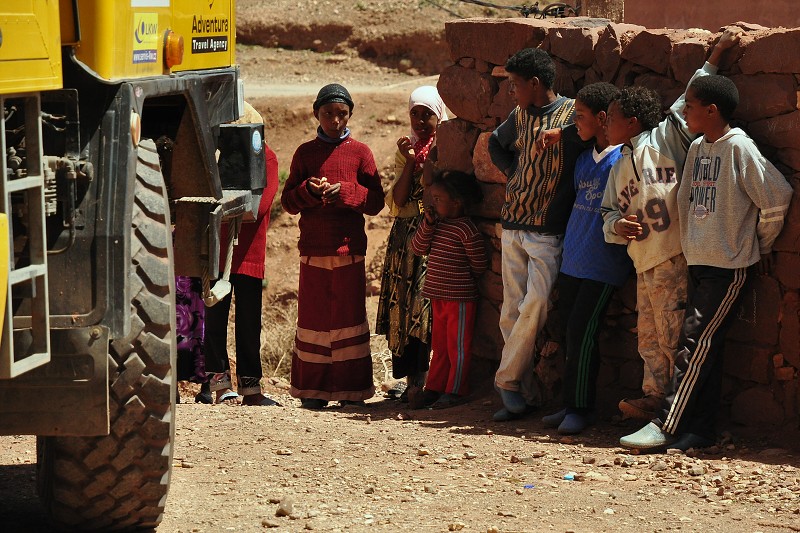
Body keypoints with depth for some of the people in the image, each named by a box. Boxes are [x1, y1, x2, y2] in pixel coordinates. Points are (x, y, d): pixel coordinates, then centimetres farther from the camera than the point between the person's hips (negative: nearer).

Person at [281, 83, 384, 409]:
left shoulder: (360, 152, 5)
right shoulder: (305, 153, 10)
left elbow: (376, 202, 1)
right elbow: (288, 201, 8)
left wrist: (345, 192, -15)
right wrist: (309, 190, -12)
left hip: (349, 248, -1)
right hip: (313, 249, 1)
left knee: (349, 317, 0)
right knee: (313, 317, 3)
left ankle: (351, 390, 5)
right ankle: (313, 390, 8)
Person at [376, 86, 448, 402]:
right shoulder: (407, 149, 16)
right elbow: (398, 200, 6)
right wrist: (409, 162, -4)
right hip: (406, 237, 5)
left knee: (429, 305, -12)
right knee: (403, 304, 2)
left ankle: (423, 380, -11)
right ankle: (412, 379, 8)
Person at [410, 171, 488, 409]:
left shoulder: (466, 230, -16)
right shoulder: (436, 223, 7)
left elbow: (479, 265, -10)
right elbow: (418, 248, 3)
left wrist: (461, 280, 4)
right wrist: (427, 225, -10)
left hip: (460, 298, -8)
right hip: (438, 296, 8)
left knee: (458, 346, 2)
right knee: (439, 345, 15)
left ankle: (455, 391, 9)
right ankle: (434, 388, 22)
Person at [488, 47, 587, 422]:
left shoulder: (573, 112, -7)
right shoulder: (520, 116, 12)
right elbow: (496, 143, 31)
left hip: (548, 229, -6)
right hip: (513, 225, 6)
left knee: (535, 304, -17)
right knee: (511, 312, 3)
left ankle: (507, 380, -2)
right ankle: (522, 395, 8)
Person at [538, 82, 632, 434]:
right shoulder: (583, 158, 12)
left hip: (603, 266, -7)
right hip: (572, 260, 7)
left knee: (581, 333, -9)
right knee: (568, 332, 8)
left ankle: (581, 408, 0)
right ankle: (571, 404, 16)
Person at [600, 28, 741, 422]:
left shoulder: (665, 139, -2)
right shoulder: (620, 168, 19)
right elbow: (610, 212, 22)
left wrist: (717, 53, -6)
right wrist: (617, 225, -2)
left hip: (674, 258, -8)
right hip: (644, 264, 8)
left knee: (674, 336, -6)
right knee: (650, 337, 11)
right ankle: (654, 398, 18)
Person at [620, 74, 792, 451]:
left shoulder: (738, 148, -13)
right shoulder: (697, 148, 10)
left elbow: (776, 197, -9)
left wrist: (762, 246, 1)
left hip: (730, 264, -8)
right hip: (699, 261, 8)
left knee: (696, 343, -11)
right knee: (706, 347, 8)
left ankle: (665, 426, -13)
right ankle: (700, 430, 11)